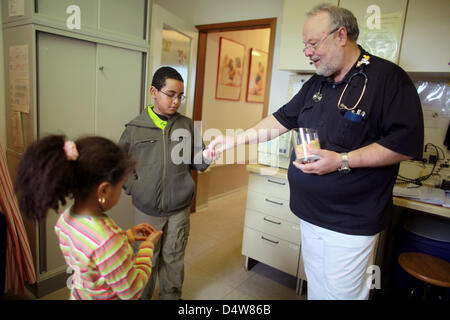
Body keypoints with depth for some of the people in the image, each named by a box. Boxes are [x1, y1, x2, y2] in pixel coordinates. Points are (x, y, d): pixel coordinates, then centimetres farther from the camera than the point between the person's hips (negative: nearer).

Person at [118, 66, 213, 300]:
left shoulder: (187, 125, 1)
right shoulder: (135, 128, -3)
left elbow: (196, 163, 4)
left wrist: (206, 157, -16)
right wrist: (134, 188, -7)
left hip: (179, 210, 1)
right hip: (146, 210, -1)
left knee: (173, 259, 17)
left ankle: (172, 296, 40)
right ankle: (141, 296, 39)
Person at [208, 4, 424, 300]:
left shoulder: (388, 77, -11)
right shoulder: (316, 84, 12)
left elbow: (406, 144, -16)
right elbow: (282, 120, 15)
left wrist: (342, 161, -22)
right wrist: (236, 139, 8)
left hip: (351, 223, -6)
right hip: (311, 214, 7)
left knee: (343, 292, 6)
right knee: (316, 289, 19)